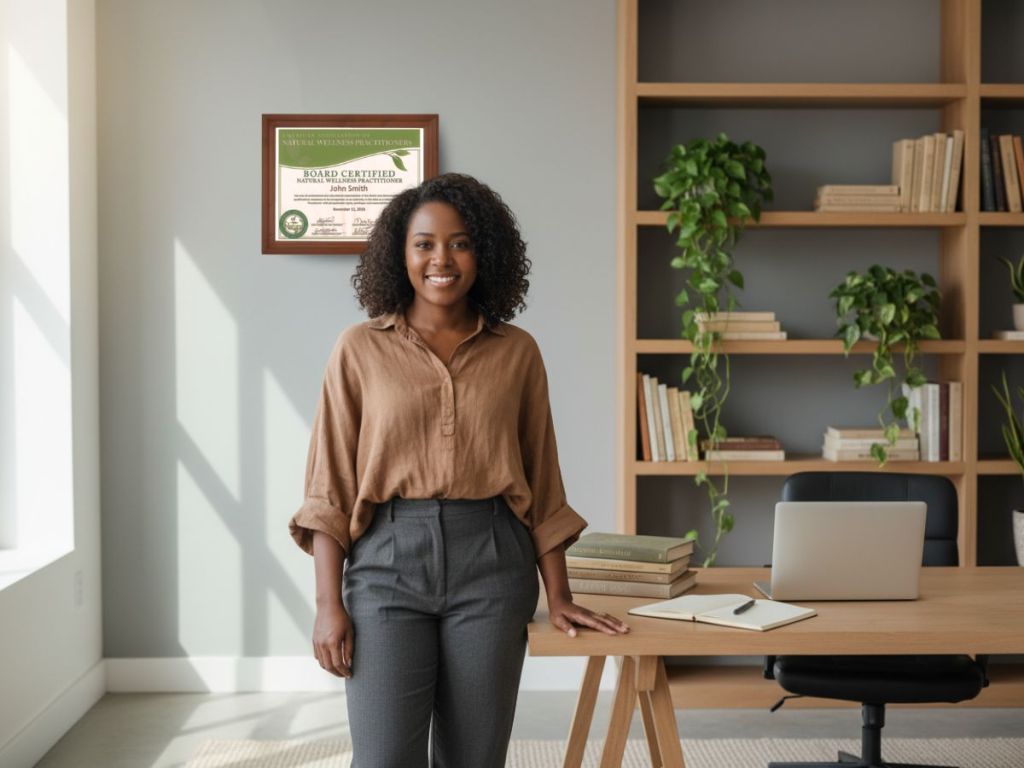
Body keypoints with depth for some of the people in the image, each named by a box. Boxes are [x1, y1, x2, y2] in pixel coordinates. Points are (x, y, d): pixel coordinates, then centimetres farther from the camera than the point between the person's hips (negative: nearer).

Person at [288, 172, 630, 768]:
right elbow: (329, 487, 2)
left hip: (491, 564, 2)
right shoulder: (360, 349, 2)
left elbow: (542, 483, 10)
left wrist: (558, 596, 7)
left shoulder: (517, 351, 6)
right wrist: (329, 604, -5)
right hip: (389, 561, -1)